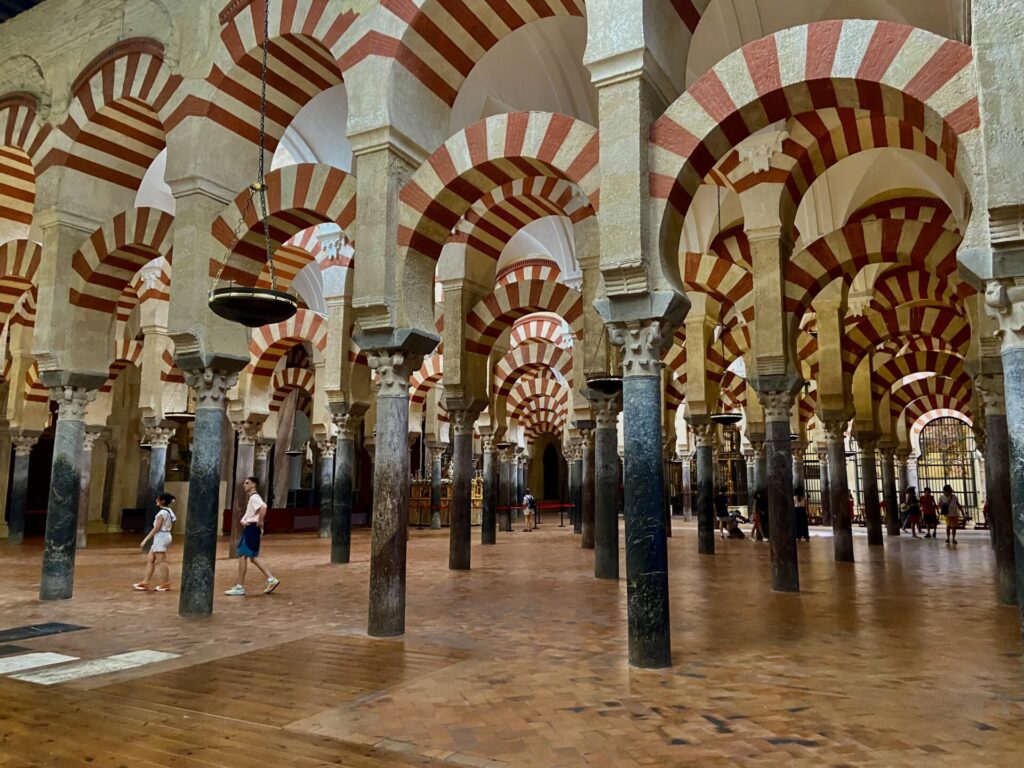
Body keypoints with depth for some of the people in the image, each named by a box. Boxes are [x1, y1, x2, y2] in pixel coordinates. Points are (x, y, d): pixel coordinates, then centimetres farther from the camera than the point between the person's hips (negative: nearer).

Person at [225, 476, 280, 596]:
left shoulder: (254, 497, -14)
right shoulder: (252, 498, 19)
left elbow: (263, 507, -34)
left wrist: (259, 523, -24)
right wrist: (244, 521, 9)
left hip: (252, 529, -10)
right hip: (249, 529, 10)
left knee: (242, 556, -7)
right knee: (253, 557, 13)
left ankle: (240, 588, -2)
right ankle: (271, 579, 14)